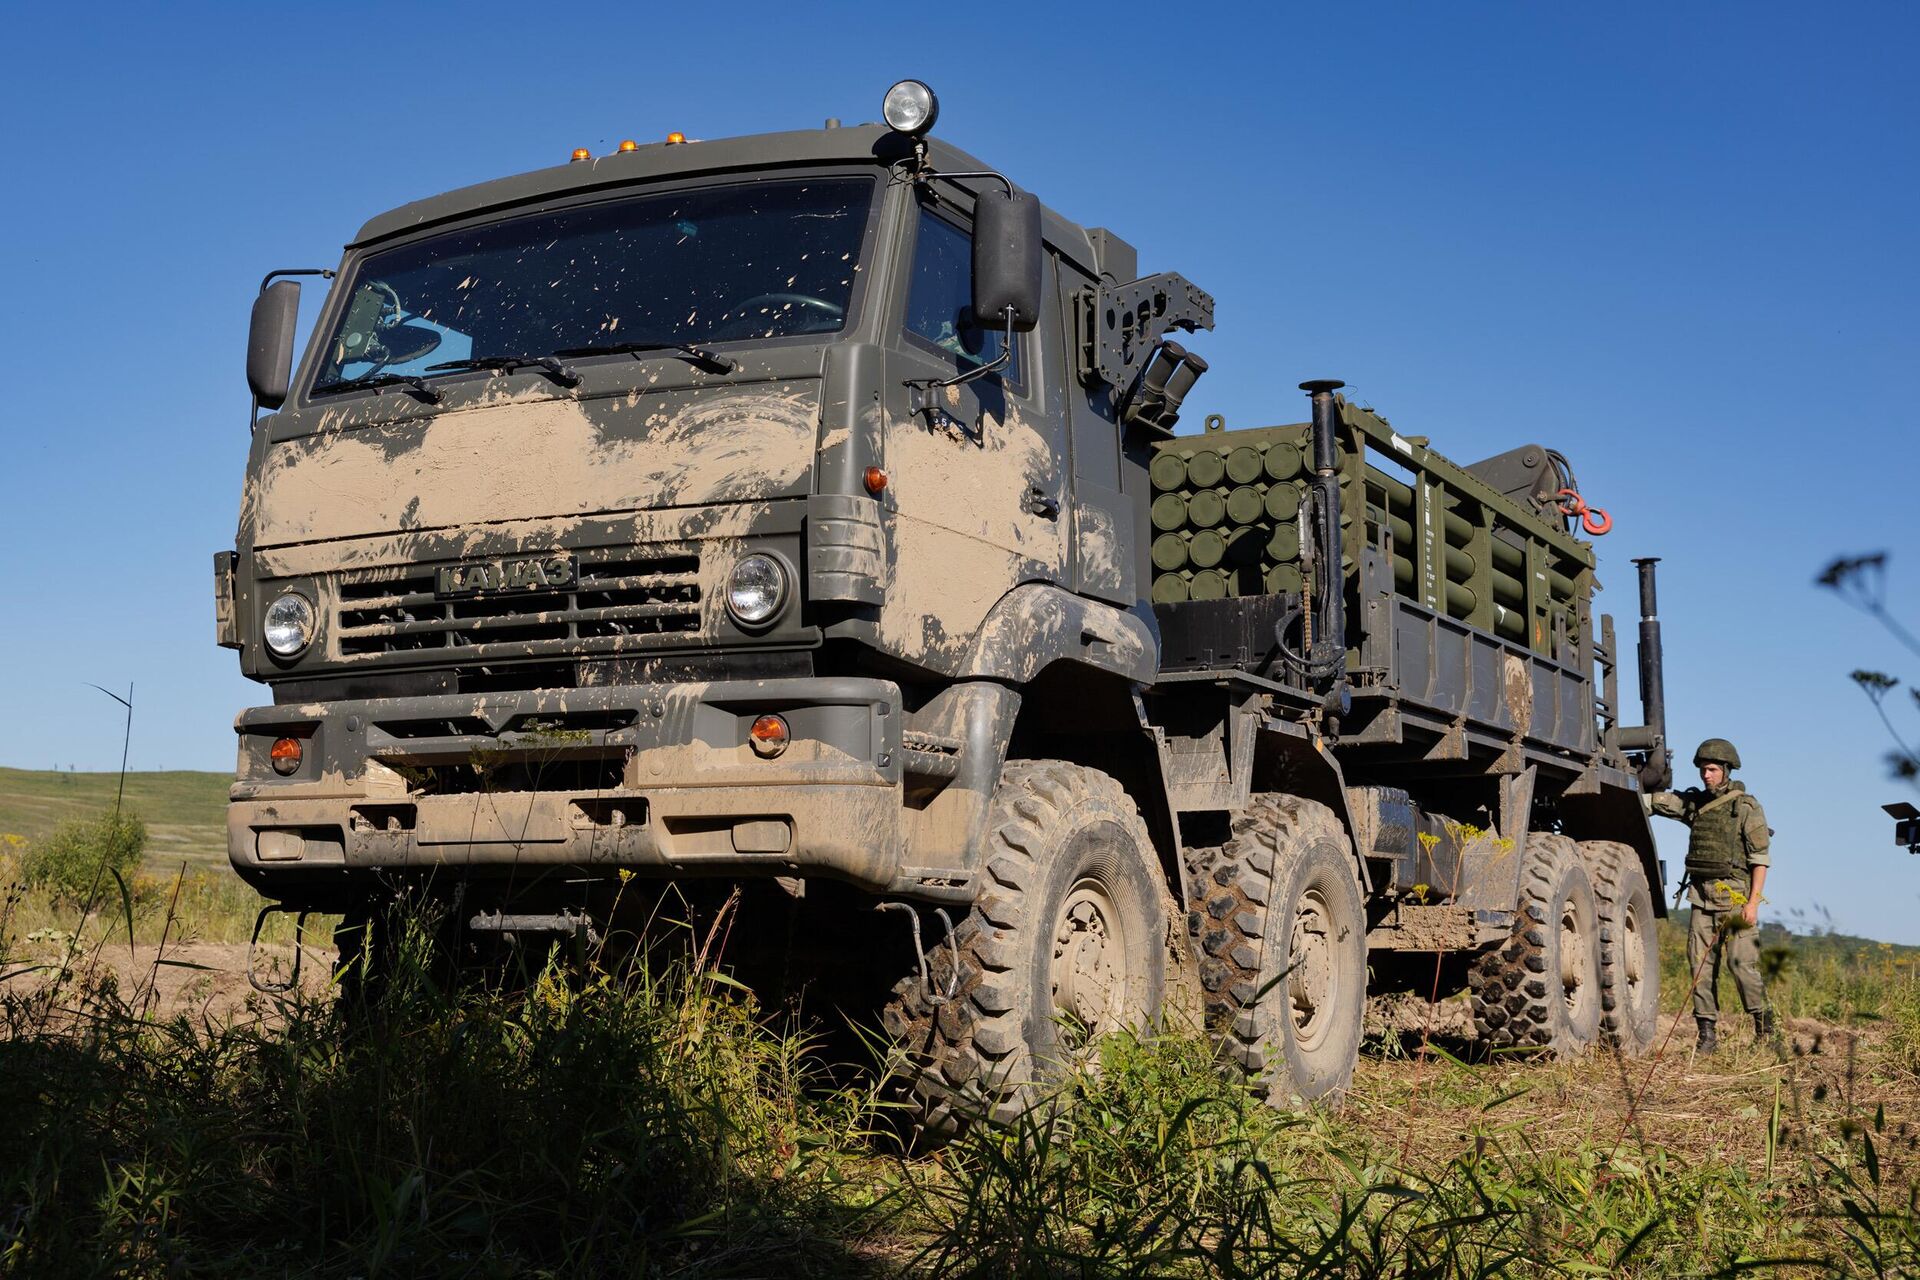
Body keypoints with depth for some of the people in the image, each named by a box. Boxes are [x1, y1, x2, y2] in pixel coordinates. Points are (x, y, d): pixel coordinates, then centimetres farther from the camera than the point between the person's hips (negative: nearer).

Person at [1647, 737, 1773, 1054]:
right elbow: (1653, 801, 13)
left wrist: (1753, 903, -12)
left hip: (1734, 896, -5)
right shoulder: (1693, 803, 12)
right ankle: (1707, 1034, 6)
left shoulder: (1746, 807, -4)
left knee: (1742, 962, -10)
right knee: (1700, 964, 2)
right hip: (1702, 896, 5)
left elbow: (1760, 859, -6)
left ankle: (1764, 1025, 6)